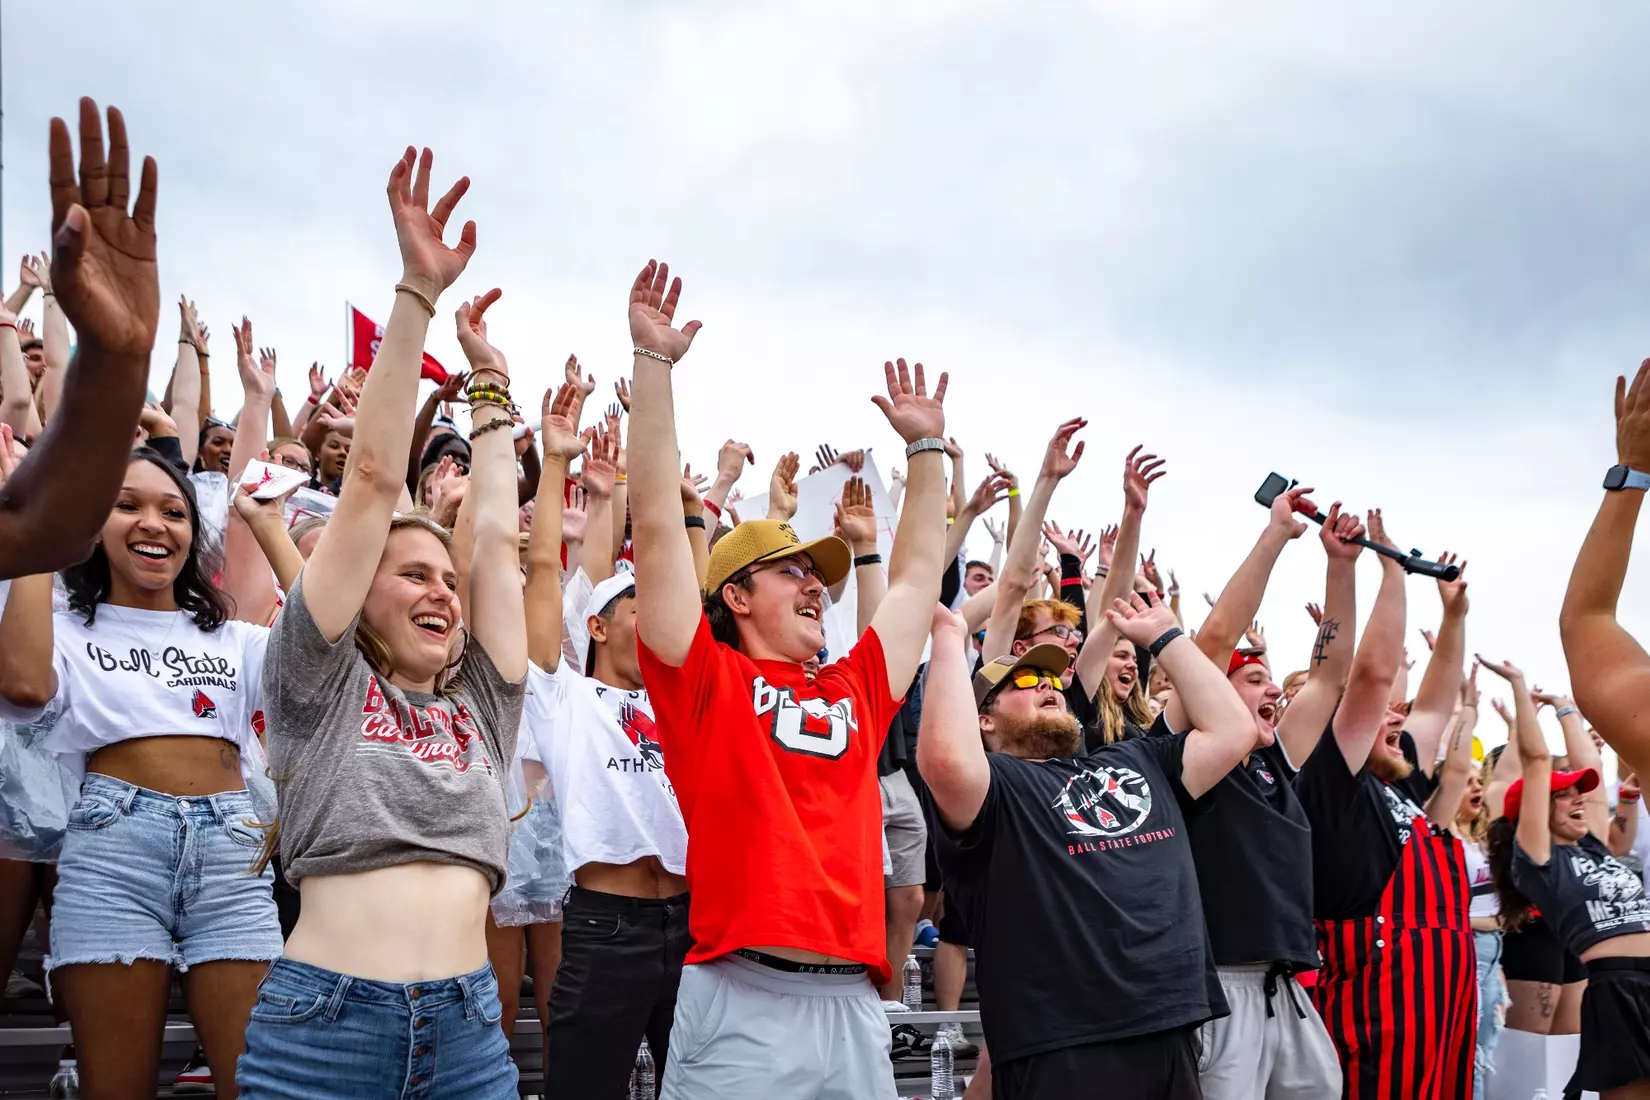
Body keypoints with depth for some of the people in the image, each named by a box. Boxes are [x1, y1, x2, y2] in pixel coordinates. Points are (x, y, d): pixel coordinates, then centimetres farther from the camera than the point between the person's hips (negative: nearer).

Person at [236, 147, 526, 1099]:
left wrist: (492, 391, 24)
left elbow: (496, 535, 14)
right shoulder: (321, 683, 3)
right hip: (323, 1023, -4)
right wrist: (417, 295, -2)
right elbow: (373, 481, -1)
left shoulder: (481, 700, 14)